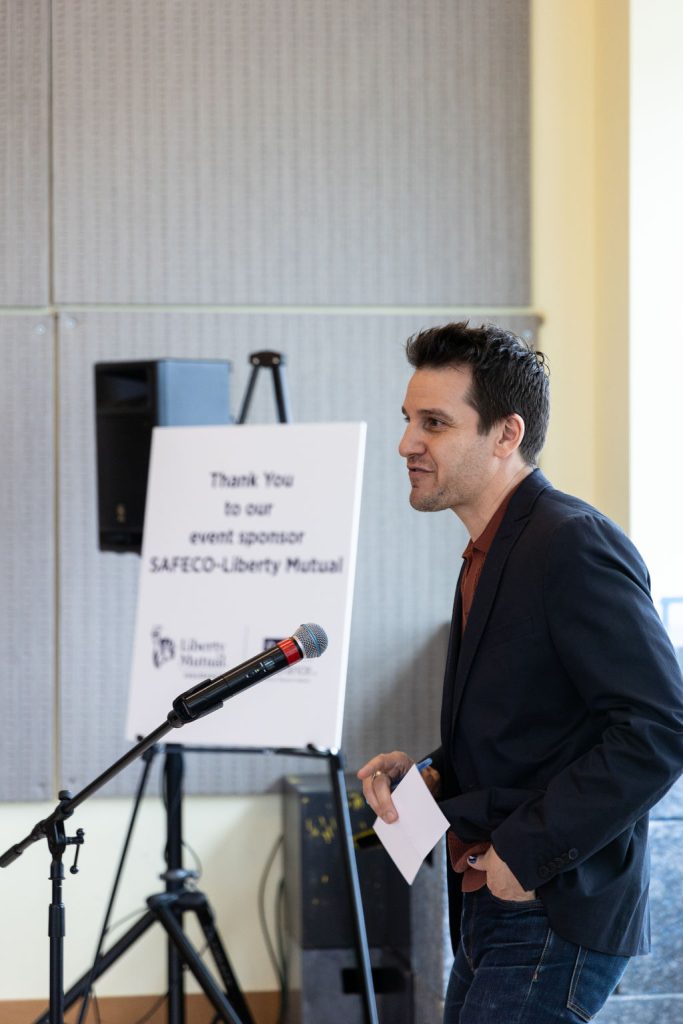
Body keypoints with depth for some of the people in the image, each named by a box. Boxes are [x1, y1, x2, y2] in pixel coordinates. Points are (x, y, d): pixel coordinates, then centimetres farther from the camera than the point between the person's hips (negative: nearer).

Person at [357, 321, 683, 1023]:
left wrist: (529, 850, -21)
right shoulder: (492, 552, 14)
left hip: (551, 916, -10)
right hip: (494, 913, 10)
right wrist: (430, 775, 5)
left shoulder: (574, 545, -17)